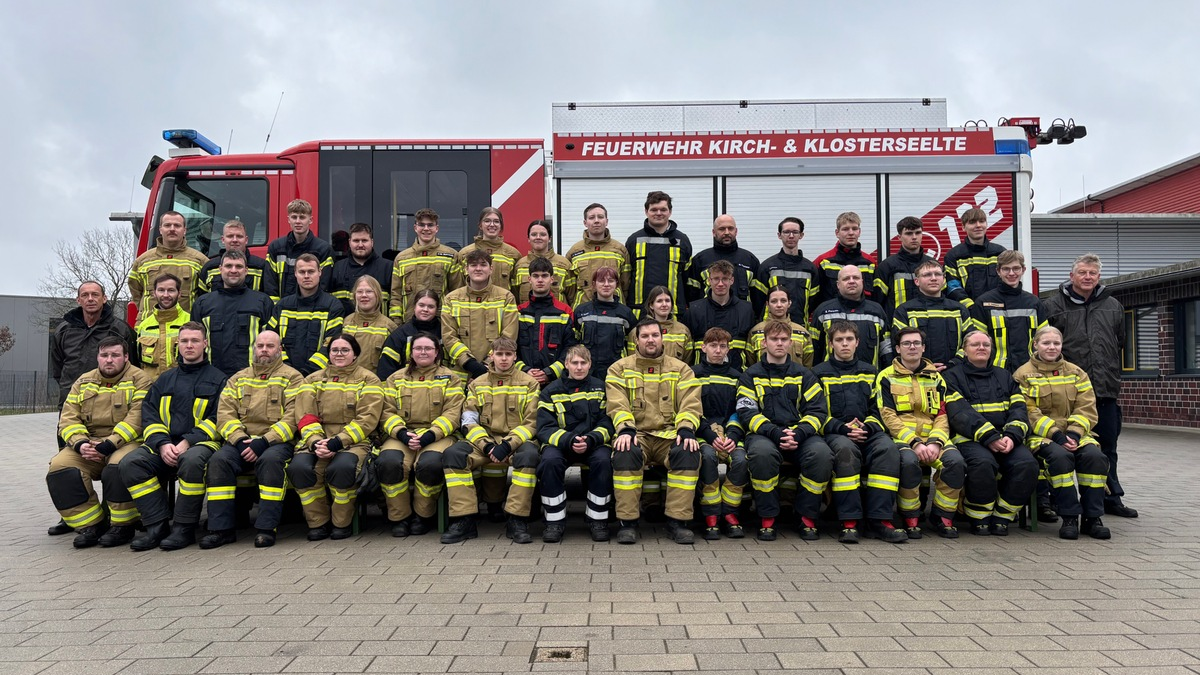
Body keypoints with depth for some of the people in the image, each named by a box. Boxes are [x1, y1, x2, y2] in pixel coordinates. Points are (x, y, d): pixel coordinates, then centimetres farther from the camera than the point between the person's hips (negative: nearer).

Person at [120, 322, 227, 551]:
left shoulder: (218, 379, 9)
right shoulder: (165, 380, 23)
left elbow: (217, 419, -2)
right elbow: (149, 416, 13)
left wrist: (187, 442, -15)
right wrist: (162, 444, -7)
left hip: (200, 443, -5)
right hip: (164, 445, 5)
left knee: (192, 460, -38)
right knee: (130, 463, -22)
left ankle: (184, 528, -24)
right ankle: (158, 525, -18)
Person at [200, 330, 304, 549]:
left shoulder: (292, 377, 8)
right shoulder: (238, 379, 21)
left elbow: (292, 417, -5)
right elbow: (225, 413, 9)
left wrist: (263, 442, -17)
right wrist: (241, 440, -11)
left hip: (277, 441, -3)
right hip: (240, 441, 4)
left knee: (270, 460, -35)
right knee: (218, 460, -25)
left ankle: (266, 528, -28)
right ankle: (221, 527, -18)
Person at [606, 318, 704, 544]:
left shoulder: (680, 369, 15)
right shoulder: (620, 369, 13)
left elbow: (690, 404, 3)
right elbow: (617, 405, -1)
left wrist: (686, 430, -17)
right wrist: (625, 429, -20)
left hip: (669, 436, 1)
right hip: (636, 435, -1)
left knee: (688, 452, -31)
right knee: (625, 452, -35)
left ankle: (677, 521, -22)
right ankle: (627, 522, -24)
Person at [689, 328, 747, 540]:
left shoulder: (736, 376, 18)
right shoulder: (693, 374, 10)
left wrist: (733, 436, -9)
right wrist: (711, 437, -13)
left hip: (731, 434, 2)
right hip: (703, 435, -2)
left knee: (741, 459, -29)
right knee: (708, 456, -34)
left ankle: (729, 513, -12)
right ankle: (711, 517, -22)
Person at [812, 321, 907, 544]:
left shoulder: (870, 373, 22)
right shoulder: (819, 373, 13)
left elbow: (878, 410, 16)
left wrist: (866, 428, -6)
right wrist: (843, 429, -12)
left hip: (868, 432, 3)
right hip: (835, 434, -3)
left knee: (888, 448, -31)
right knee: (845, 449, -38)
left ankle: (879, 519, -30)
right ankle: (849, 522, -36)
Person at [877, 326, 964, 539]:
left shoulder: (935, 378, 18)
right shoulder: (887, 377, 7)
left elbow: (942, 416, 10)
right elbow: (889, 417, -3)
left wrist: (935, 442, -11)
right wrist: (915, 443, -16)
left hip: (932, 438, 3)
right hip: (901, 439, -3)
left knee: (955, 460, -28)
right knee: (909, 462, -36)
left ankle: (942, 517, -8)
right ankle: (910, 519, -14)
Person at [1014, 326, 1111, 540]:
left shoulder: (1076, 373, 15)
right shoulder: (1024, 374, 3)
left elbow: (1087, 409, 5)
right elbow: (1028, 413, -7)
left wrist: (1073, 433, -13)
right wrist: (1056, 434, -19)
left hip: (1074, 434, 4)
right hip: (1041, 435, -3)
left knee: (1094, 455, -27)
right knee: (1060, 456, -34)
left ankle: (1092, 518, -16)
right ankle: (1069, 517, -23)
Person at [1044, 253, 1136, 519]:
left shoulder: (1113, 306, 13)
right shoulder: (1054, 304, 0)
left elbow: (1120, 342, 23)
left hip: (1105, 389, 4)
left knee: (1107, 447, 12)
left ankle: (1111, 497, 23)